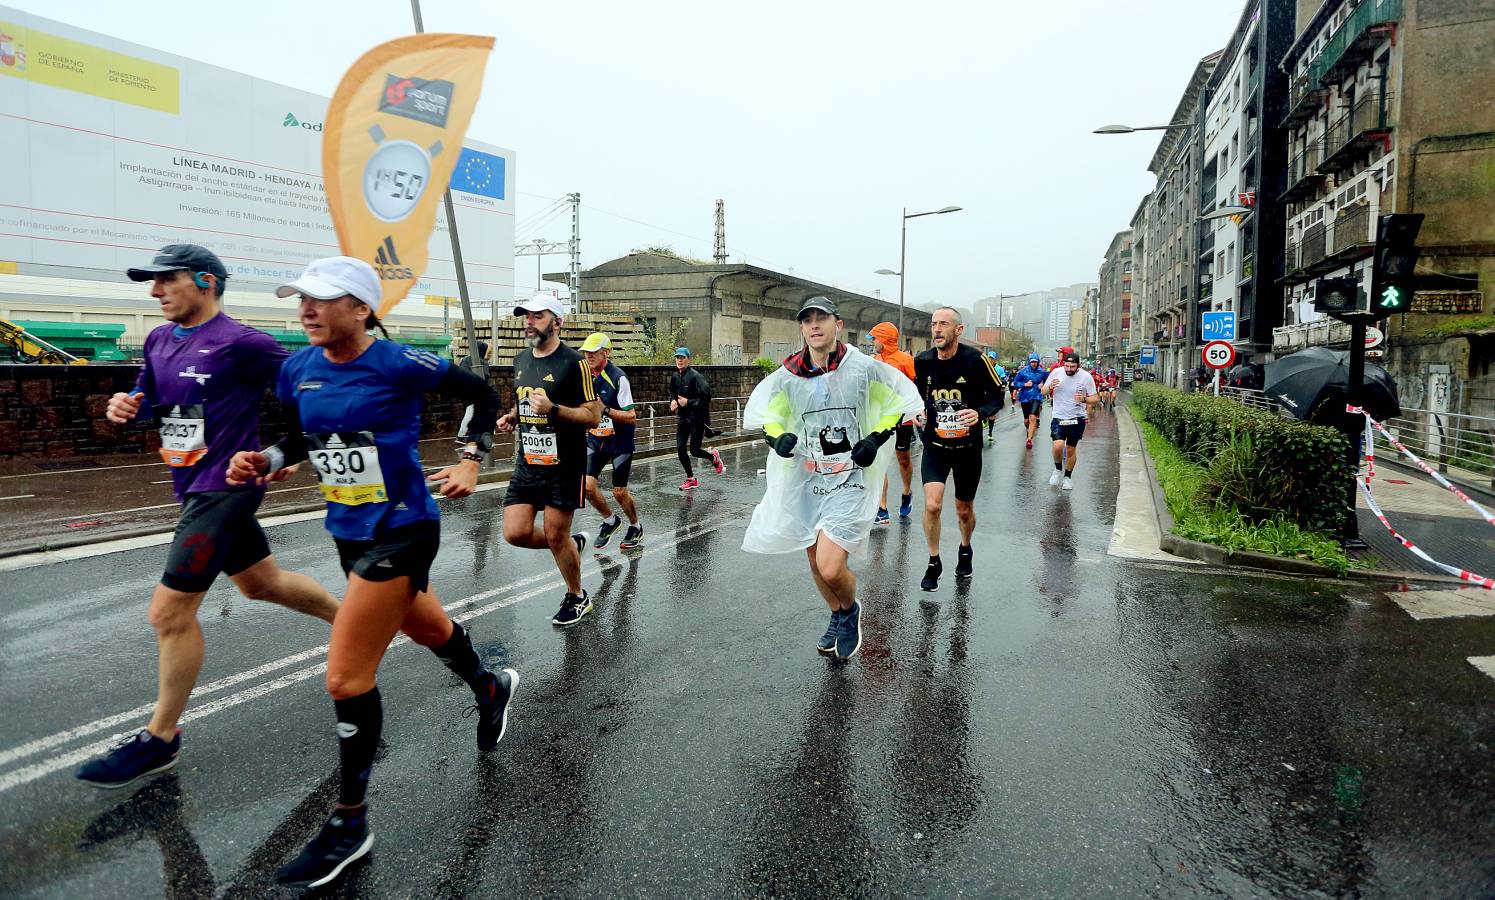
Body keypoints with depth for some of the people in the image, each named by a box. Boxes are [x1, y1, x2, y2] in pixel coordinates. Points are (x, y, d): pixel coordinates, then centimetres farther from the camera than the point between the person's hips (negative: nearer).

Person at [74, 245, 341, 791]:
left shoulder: (241, 344, -16)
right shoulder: (159, 340, 10)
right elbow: (149, 400, 20)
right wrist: (128, 406, -1)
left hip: (224, 488, -9)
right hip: (195, 487, 9)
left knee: (170, 611, -6)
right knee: (262, 583, 21)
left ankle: (160, 740, 10)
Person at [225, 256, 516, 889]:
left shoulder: (399, 364, -17)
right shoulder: (297, 370, 1)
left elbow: (483, 396, -6)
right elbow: (299, 439, 16)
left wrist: (469, 464, -11)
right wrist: (264, 462, -4)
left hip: (400, 530, -7)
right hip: (349, 531, 8)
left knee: (346, 676, -8)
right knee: (425, 627, 27)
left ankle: (348, 825, 10)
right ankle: (491, 690, 57)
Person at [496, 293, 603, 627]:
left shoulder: (573, 363, -11)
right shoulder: (521, 360, 10)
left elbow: (593, 416, -13)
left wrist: (553, 409, -26)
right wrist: (512, 416, 5)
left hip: (564, 465, -6)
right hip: (527, 462, 6)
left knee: (555, 536, 1)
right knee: (515, 533, -1)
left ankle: (576, 598, 25)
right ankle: (573, 544, 28)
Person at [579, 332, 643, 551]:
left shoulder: (618, 378, -19)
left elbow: (631, 416, -21)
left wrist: (605, 409, -30)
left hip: (620, 441, -5)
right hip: (595, 440, 5)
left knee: (619, 492, 2)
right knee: (588, 485, -8)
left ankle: (636, 528, 28)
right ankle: (610, 520, 19)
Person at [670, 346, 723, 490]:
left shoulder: (695, 376, -17)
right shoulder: (675, 377, 5)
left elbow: (706, 397, -19)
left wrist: (689, 402, -22)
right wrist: (673, 401, 3)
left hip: (697, 418, -6)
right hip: (682, 418, 6)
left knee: (694, 451, -2)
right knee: (680, 449, -1)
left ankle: (713, 456, 33)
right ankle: (691, 479, 15)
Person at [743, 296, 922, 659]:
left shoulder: (864, 368, -9)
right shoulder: (787, 377, -1)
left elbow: (899, 401, 4)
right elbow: (764, 414, 11)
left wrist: (875, 439, -10)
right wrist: (777, 437, -11)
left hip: (850, 479, -4)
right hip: (805, 479, 4)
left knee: (831, 568, -16)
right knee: (814, 559, 16)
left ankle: (850, 611, 19)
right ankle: (838, 620, 44)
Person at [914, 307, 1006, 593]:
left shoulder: (976, 360, -13)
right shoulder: (922, 361, -3)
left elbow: (997, 396, -4)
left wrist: (980, 413, -24)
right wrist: (918, 411, -3)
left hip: (968, 446, -1)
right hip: (935, 444, 1)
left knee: (964, 510, 14)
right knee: (932, 504, -17)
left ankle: (965, 551, 45)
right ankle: (934, 564, 4)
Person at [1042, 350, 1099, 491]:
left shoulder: (1086, 377, -9)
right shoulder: (1056, 373, -4)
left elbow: (1094, 399, -2)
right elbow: (1044, 392, 7)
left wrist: (1084, 399, -25)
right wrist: (1050, 387, -17)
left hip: (1077, 419, 0)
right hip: (1058, 417, 0)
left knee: (1071, 450, 8)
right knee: (1058, 446, -18)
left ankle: (1068, 477, 29)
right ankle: (1058, 469, 11)